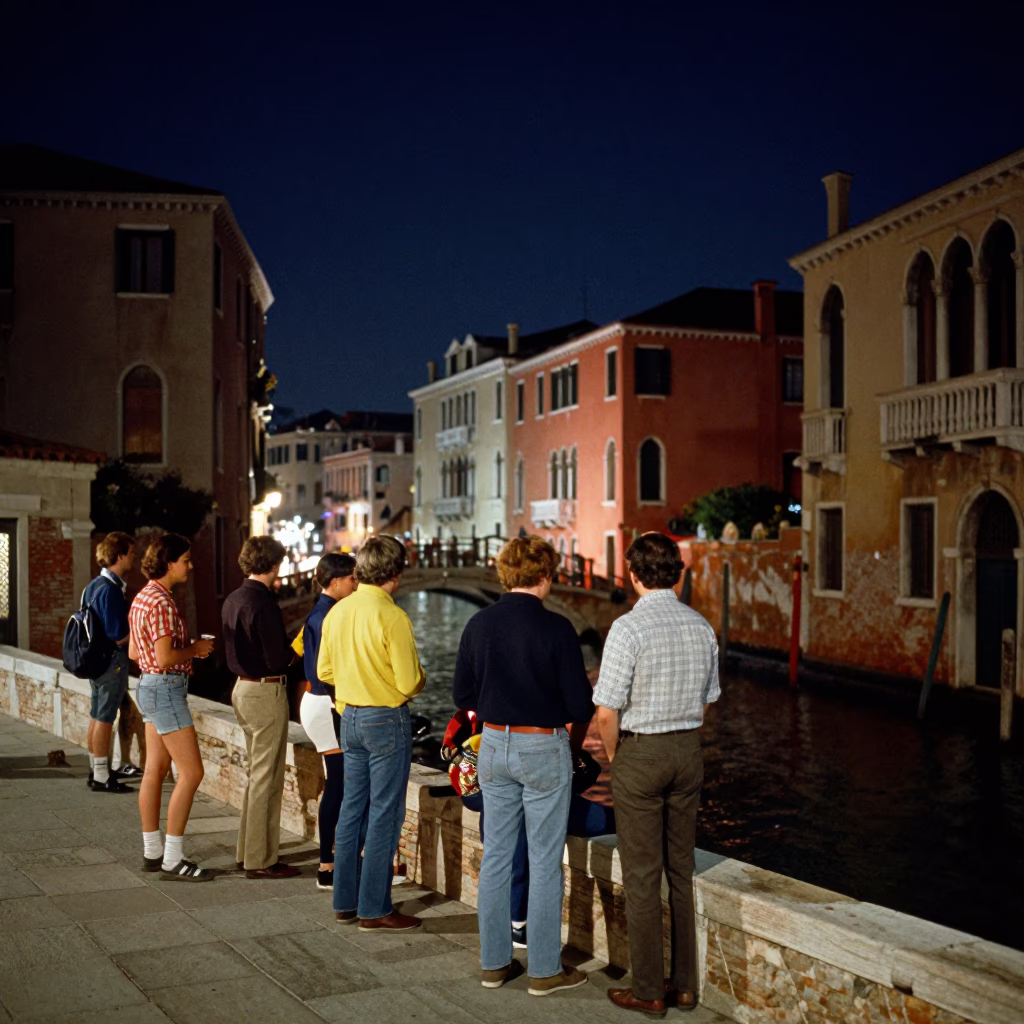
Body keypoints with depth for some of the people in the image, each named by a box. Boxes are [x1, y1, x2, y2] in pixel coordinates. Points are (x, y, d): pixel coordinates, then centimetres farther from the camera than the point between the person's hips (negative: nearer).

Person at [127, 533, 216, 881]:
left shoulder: (143, 597, 12)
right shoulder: (161, 603, -20)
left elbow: (134, 652, 18)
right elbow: (165, 658, -25)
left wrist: (186, 647, 13)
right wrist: (194, 649, -8)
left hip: (151, 686, 11)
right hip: (166, 689, -11)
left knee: (156, 769, 13)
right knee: (190, 772, -7)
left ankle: (152, 851, 19)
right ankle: (172, 859, -4)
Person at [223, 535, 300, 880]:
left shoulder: (233, 600, 8)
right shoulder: (262, 604, -20)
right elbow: (277, 660, -21)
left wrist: (285, 647, 12)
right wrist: (296, 650, -1)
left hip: (243, 687, 9)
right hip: (266, 692, -9)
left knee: (253, 773, 18)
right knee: (266, 779, -1)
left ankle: (247, 851, 27)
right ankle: (260, 861, 6)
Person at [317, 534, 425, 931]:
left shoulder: (337, 612, 2)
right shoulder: (392, 617, -19)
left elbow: (324, 670, 11)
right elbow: (409, 683, -17)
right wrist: (420, 676, 4)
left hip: (350, 719, 7)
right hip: (386, 720, -7)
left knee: (352, 808, 15)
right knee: (384, 814, 1)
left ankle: (346, 901, 22)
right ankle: (374, 909, 7)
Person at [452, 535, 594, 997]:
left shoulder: (479, 624, -2)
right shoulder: (555, 628, -16)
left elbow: (462, 694, 4)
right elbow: (580, 703, -13)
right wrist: (575, 740, 6)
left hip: (494, 747, 5)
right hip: (544, 750, -5)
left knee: (496, 855, 14)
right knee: (545, 862, 6)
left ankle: (494, 962, 23)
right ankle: (545, 969, 14)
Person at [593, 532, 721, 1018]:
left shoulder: (628, 628, -17)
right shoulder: (701, 627, 2)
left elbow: (607, 713, -16)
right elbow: (705, 701, 10)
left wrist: (613, 756, 1)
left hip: (641, 752, -6)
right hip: (689, 750, 6)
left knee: (642, 876, 4)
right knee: (681, 869, 15)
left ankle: (648, 991, 12)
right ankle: (685, 983, 23)